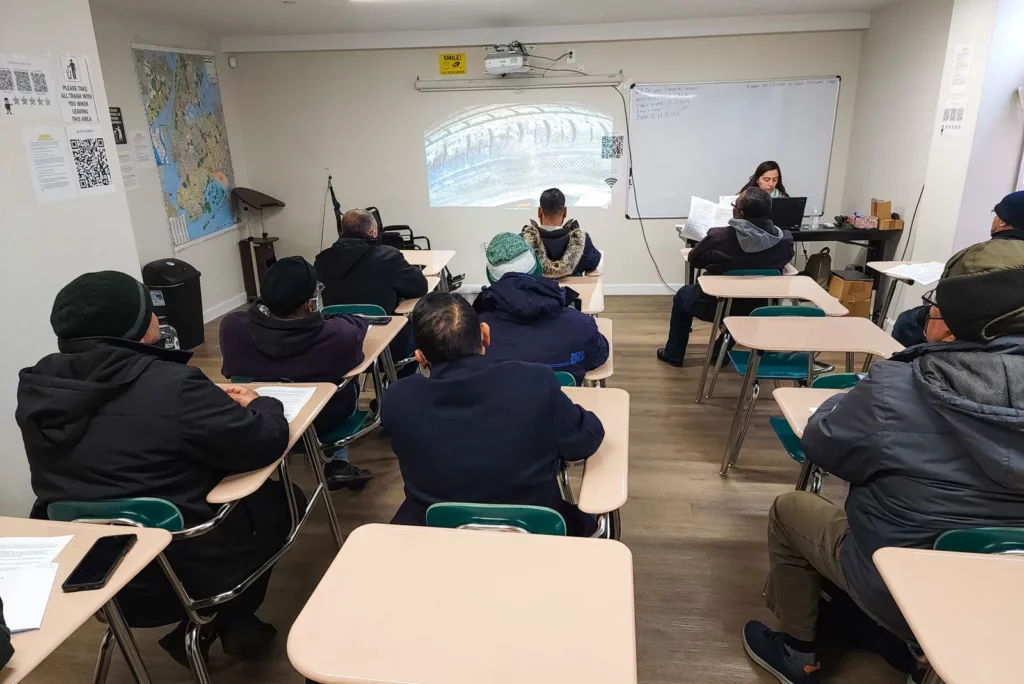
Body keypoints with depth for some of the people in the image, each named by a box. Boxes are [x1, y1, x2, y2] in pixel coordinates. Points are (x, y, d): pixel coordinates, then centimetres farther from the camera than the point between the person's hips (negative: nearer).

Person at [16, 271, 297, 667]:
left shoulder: (36, 390, -4)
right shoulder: (171, 385, -25)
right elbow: (264, 444, -19)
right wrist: (260, 405, 2)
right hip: (183, 572, -6)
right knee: (280, 499, 17)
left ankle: (204, 626, 26)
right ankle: (231, 623, 23)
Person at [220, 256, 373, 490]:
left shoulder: (233, 327, -28)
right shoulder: (338, 336, -35)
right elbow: (360, 324, -10)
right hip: (321, 424, -2)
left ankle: (337, 465, 41)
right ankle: (338, 464, 34)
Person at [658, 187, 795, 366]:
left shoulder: (719, 237, -26)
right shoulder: (785, 240, -17)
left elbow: (694, 259, -6)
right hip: (760, 308, 3)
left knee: (683, 295, 28)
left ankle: (674, 354, 37)